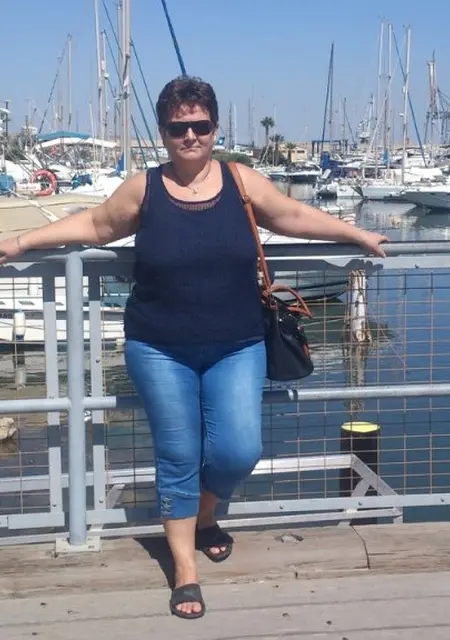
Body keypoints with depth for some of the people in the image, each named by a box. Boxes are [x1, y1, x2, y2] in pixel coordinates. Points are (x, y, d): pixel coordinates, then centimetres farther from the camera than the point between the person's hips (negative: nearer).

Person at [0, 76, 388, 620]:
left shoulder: (243, 182, -1)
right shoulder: (143, 189, -3)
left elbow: (295, 217, 13)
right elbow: (94, 226, 11)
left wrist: (359, 235, 16)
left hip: (236, 349, 1)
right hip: (160, 351, -1)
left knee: (238, 451, -7)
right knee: (178, 457, 3)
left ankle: (203, 513, 29)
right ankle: (185, 568, 21)